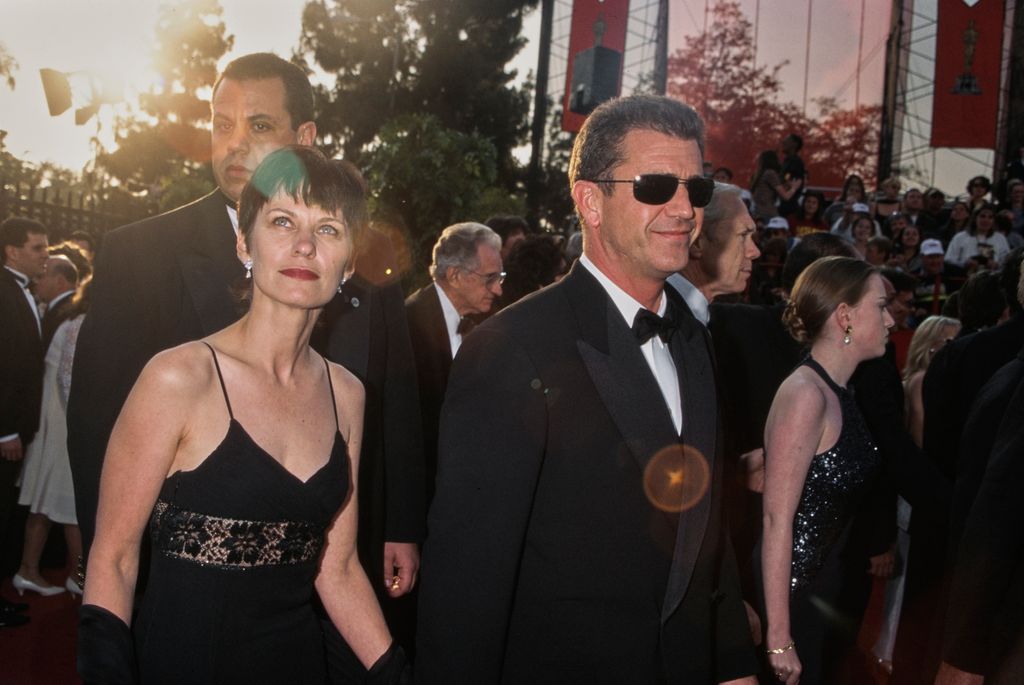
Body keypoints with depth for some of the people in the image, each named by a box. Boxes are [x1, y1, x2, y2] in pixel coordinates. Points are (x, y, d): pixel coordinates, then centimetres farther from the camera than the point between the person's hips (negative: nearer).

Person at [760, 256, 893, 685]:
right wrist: (779, 639, -25)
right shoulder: (805, 394, -20)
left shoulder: (838, 392, 8)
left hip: (828, 592, 9)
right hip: (797, 596, -9)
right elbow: (777, 519, -24)